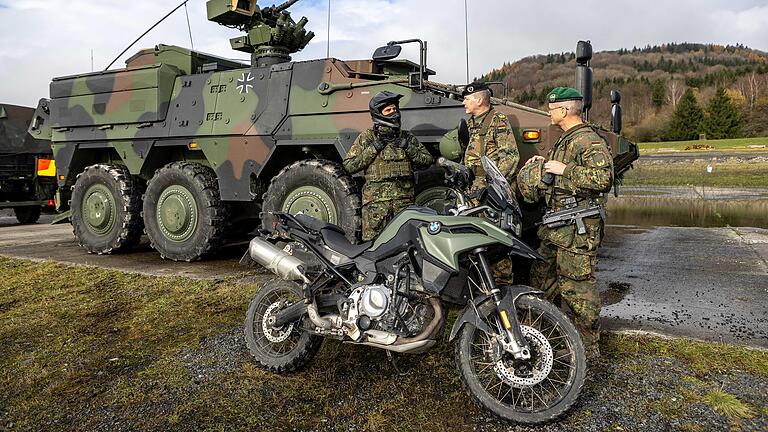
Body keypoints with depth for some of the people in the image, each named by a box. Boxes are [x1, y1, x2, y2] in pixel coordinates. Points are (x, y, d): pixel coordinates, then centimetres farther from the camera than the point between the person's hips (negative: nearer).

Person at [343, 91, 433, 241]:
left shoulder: (406, 137, 16)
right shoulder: (366, 137, 7)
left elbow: (427, 161, 13)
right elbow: (349, 166, 1)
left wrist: (408, 147, -2)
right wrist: (373, 148, -6)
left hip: (404, 199, 2)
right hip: (376, 199, -2)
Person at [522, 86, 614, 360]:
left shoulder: (589, 141, -15)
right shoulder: (566, 140, 18)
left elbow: (603, 177, -27)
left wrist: (564, 169, -23)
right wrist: (546, 163, 19)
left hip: (577, 227, -11)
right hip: (556, 224, 11)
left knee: (577, 286, -5)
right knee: (542, 278, 18)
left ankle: (588, 347, 7)